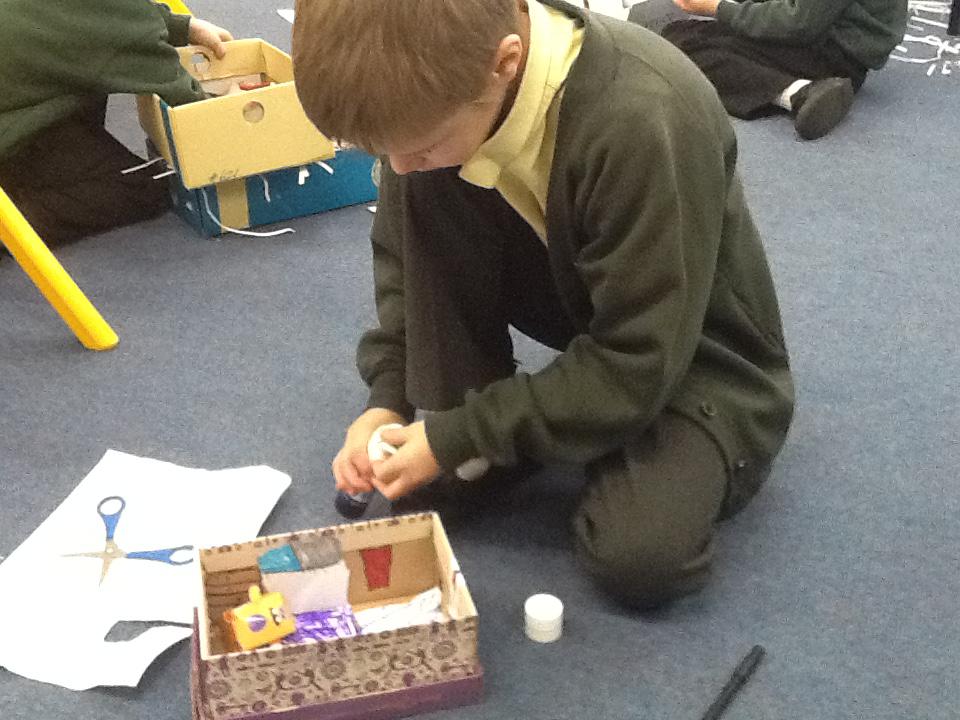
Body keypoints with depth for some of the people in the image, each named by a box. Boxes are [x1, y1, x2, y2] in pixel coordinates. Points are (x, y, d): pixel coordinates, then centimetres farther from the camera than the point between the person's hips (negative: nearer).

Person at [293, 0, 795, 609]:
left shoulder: (642, 122, -37)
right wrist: (388, 398, -12)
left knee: (638, 557, -28)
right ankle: (471, 428, -6)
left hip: (697, 349, -5)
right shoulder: (440, 86, -17)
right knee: (426, 194, -19)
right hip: (582, 306, 5)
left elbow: (635, 368, -29)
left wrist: (461, 435, -24)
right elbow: (405, 253, -1)